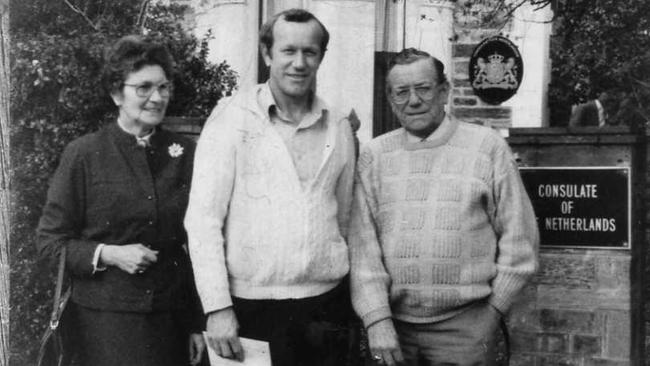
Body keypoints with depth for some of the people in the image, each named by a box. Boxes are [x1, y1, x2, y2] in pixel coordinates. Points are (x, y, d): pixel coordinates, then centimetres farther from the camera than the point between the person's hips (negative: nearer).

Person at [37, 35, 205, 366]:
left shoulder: (184, 153, 4)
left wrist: (198, 323, 6)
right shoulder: (83, 155, -3)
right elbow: (50, 241, -1)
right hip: (105, 318, -2)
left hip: (172, 315, 3)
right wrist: (109, 254, -16)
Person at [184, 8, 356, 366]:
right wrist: (217, 307, -12)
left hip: (326, 306, 3)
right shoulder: (232, 117, -4)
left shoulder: (339, 127, 7)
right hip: (251, 306, -3)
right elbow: (203, 218, -7)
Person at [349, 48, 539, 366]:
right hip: (394, 323, 2)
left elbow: (518, 238, 2)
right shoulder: (373, 156, 5)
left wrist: (494, 307, 1)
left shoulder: (487, 147, 0)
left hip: (465, 325, -1)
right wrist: (377, 320, -7)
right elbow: (362, 244, 0)